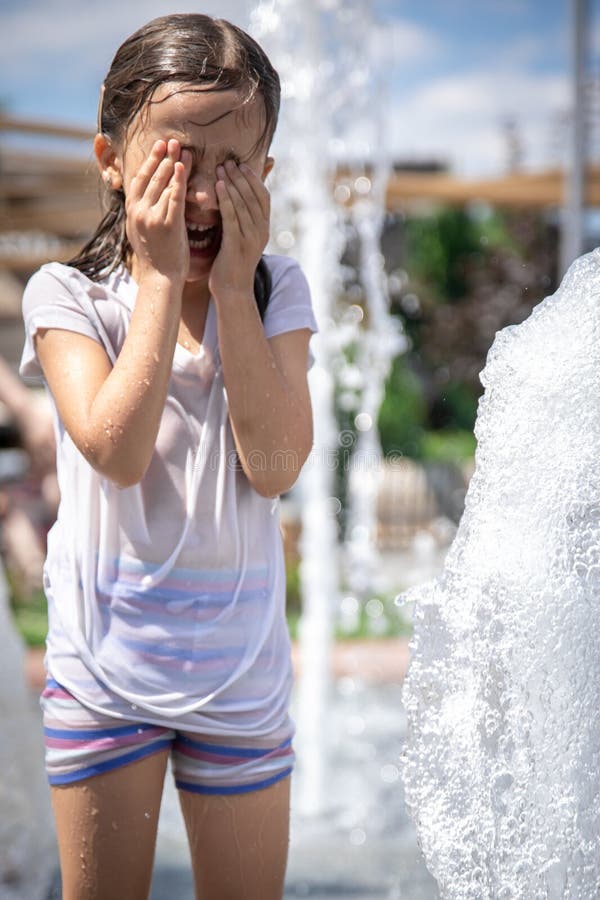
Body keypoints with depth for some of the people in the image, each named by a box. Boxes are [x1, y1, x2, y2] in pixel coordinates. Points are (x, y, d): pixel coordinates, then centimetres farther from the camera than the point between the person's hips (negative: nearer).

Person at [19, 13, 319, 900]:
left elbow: (276, 464, -14)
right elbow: (118, 451, -21)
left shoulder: (277, 290, -2)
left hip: (240, 661, 2)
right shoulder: (67, 293, -6)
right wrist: (162, 278, -19)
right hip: (106, 654, -1)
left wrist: (231, 285, -15)